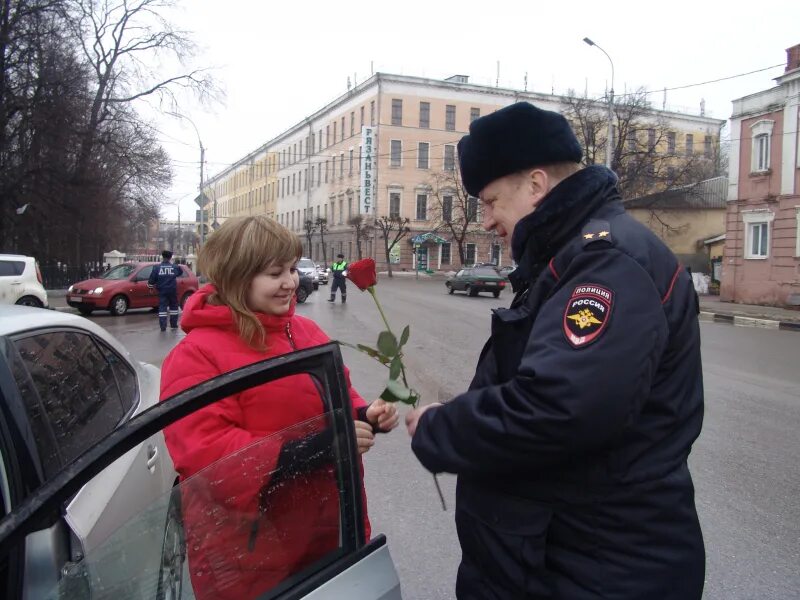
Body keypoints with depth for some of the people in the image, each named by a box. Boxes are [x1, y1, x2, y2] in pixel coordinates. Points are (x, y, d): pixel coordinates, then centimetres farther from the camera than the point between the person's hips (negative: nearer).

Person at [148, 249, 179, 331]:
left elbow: (152, 279, -3)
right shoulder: (174, 267, -1)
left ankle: (163, 326, -6)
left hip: (162, 291, 0)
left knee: (162, 307, 0)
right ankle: (174, 324, 19)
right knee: (173, 306, 15)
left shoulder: (157, 267, -4)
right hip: (172, 290, 1)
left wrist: (151, 285, 14)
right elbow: (180, 272, 20)